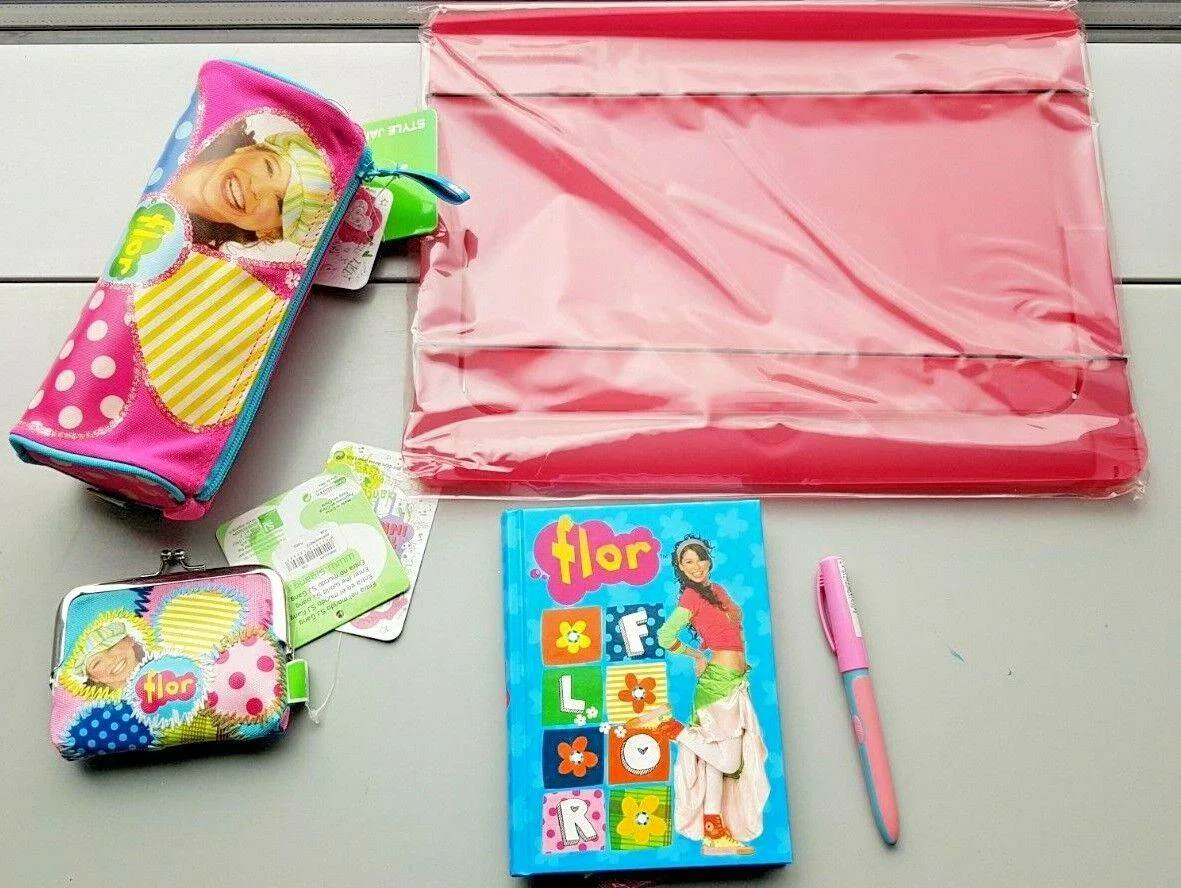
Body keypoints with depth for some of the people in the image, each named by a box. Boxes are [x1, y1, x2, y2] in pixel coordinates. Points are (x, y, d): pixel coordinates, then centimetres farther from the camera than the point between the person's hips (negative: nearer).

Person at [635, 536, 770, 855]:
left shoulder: (717, 590, 15)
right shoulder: (691, 596, -9)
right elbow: (664, 637, -16)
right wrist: (697, 655, 0)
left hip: (734, 681, 8)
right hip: (719, 679, -8)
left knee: (717, 757, 5)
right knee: (726, 759, -10)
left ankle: (715, 835, 7)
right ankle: (667, 725, 1)